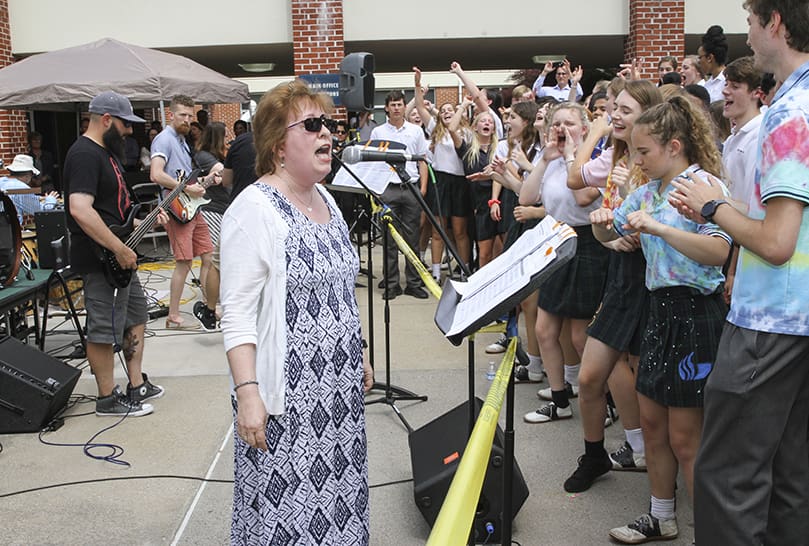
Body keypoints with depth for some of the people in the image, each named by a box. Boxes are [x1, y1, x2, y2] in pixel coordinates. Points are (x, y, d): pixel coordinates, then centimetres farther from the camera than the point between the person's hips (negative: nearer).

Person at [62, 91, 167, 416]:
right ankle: (108, 399, 11)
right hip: (101, 261, -11)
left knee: (135, 316, 18)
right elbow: (80, 210, -31)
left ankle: (137, 386, 28)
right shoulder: (85, 155, -18)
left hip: (120, 256, 11)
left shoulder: (106, 152, 15)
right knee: (105, 329, -1)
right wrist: (119, 250, -28)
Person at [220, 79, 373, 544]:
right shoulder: (255, 208, -14)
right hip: (286, 398, -7)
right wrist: (248, 394, -22)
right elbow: (237, 313, -17)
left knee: (337, 498, 15)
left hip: (340, 390, 8)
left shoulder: (326, 200, 11)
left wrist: (359, 357, 20)